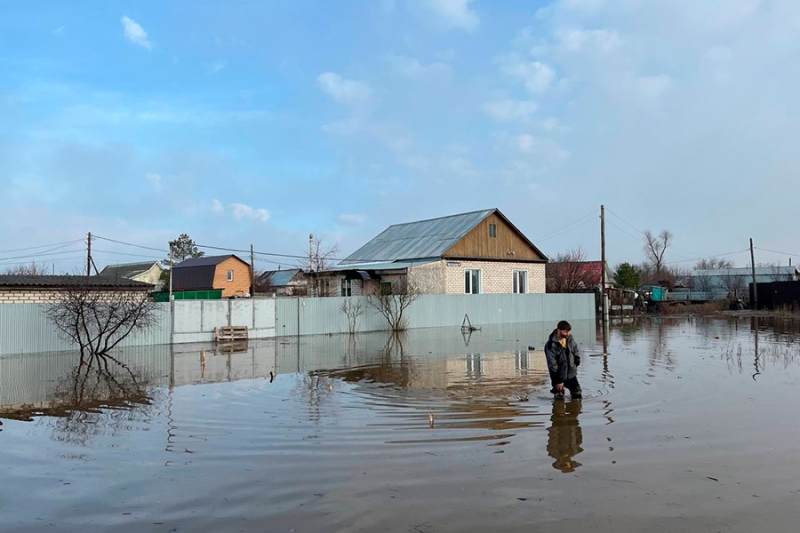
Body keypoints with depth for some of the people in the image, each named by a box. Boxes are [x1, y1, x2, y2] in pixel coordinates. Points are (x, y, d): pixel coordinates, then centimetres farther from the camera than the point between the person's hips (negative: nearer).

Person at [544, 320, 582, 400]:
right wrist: (559, 381, -16)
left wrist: (577, 362, 6)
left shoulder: (570, 339, -4)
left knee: (578, 395, 11)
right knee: (560, 399, 1)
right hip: (559, 376, -5)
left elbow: (576, 351, 16)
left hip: (571, 374, 5)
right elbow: (552, 364, -18)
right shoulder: (550, 345, -21)